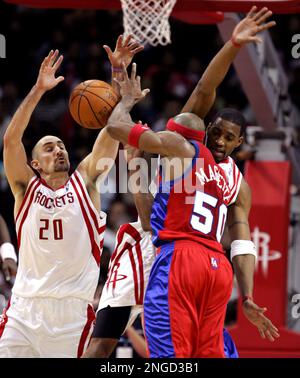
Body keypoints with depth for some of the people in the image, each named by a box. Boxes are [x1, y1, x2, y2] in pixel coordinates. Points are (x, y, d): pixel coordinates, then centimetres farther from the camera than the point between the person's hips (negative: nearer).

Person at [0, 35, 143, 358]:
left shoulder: (84, 181, 9)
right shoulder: (26, 187, 8)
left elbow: (112, 129, 2)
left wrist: (118, 73, -7)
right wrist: (38, 90, -14)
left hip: (72, 310, 0)